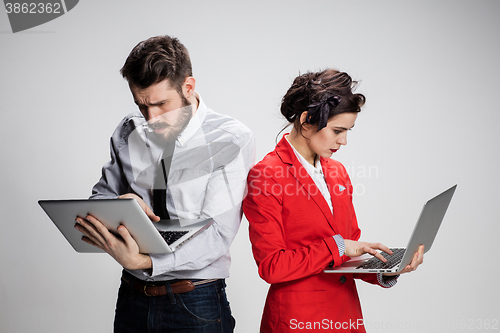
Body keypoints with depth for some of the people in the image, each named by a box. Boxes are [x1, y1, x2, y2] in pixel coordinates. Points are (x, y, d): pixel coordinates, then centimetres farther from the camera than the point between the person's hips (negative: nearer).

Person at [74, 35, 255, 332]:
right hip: (132, 297, 4)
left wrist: (140, 261, -32)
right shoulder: (129, 133, 2)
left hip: (196, 305, -4)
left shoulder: (232, 140, -12)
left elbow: (217, 235, -19)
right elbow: (100, 196, 11)